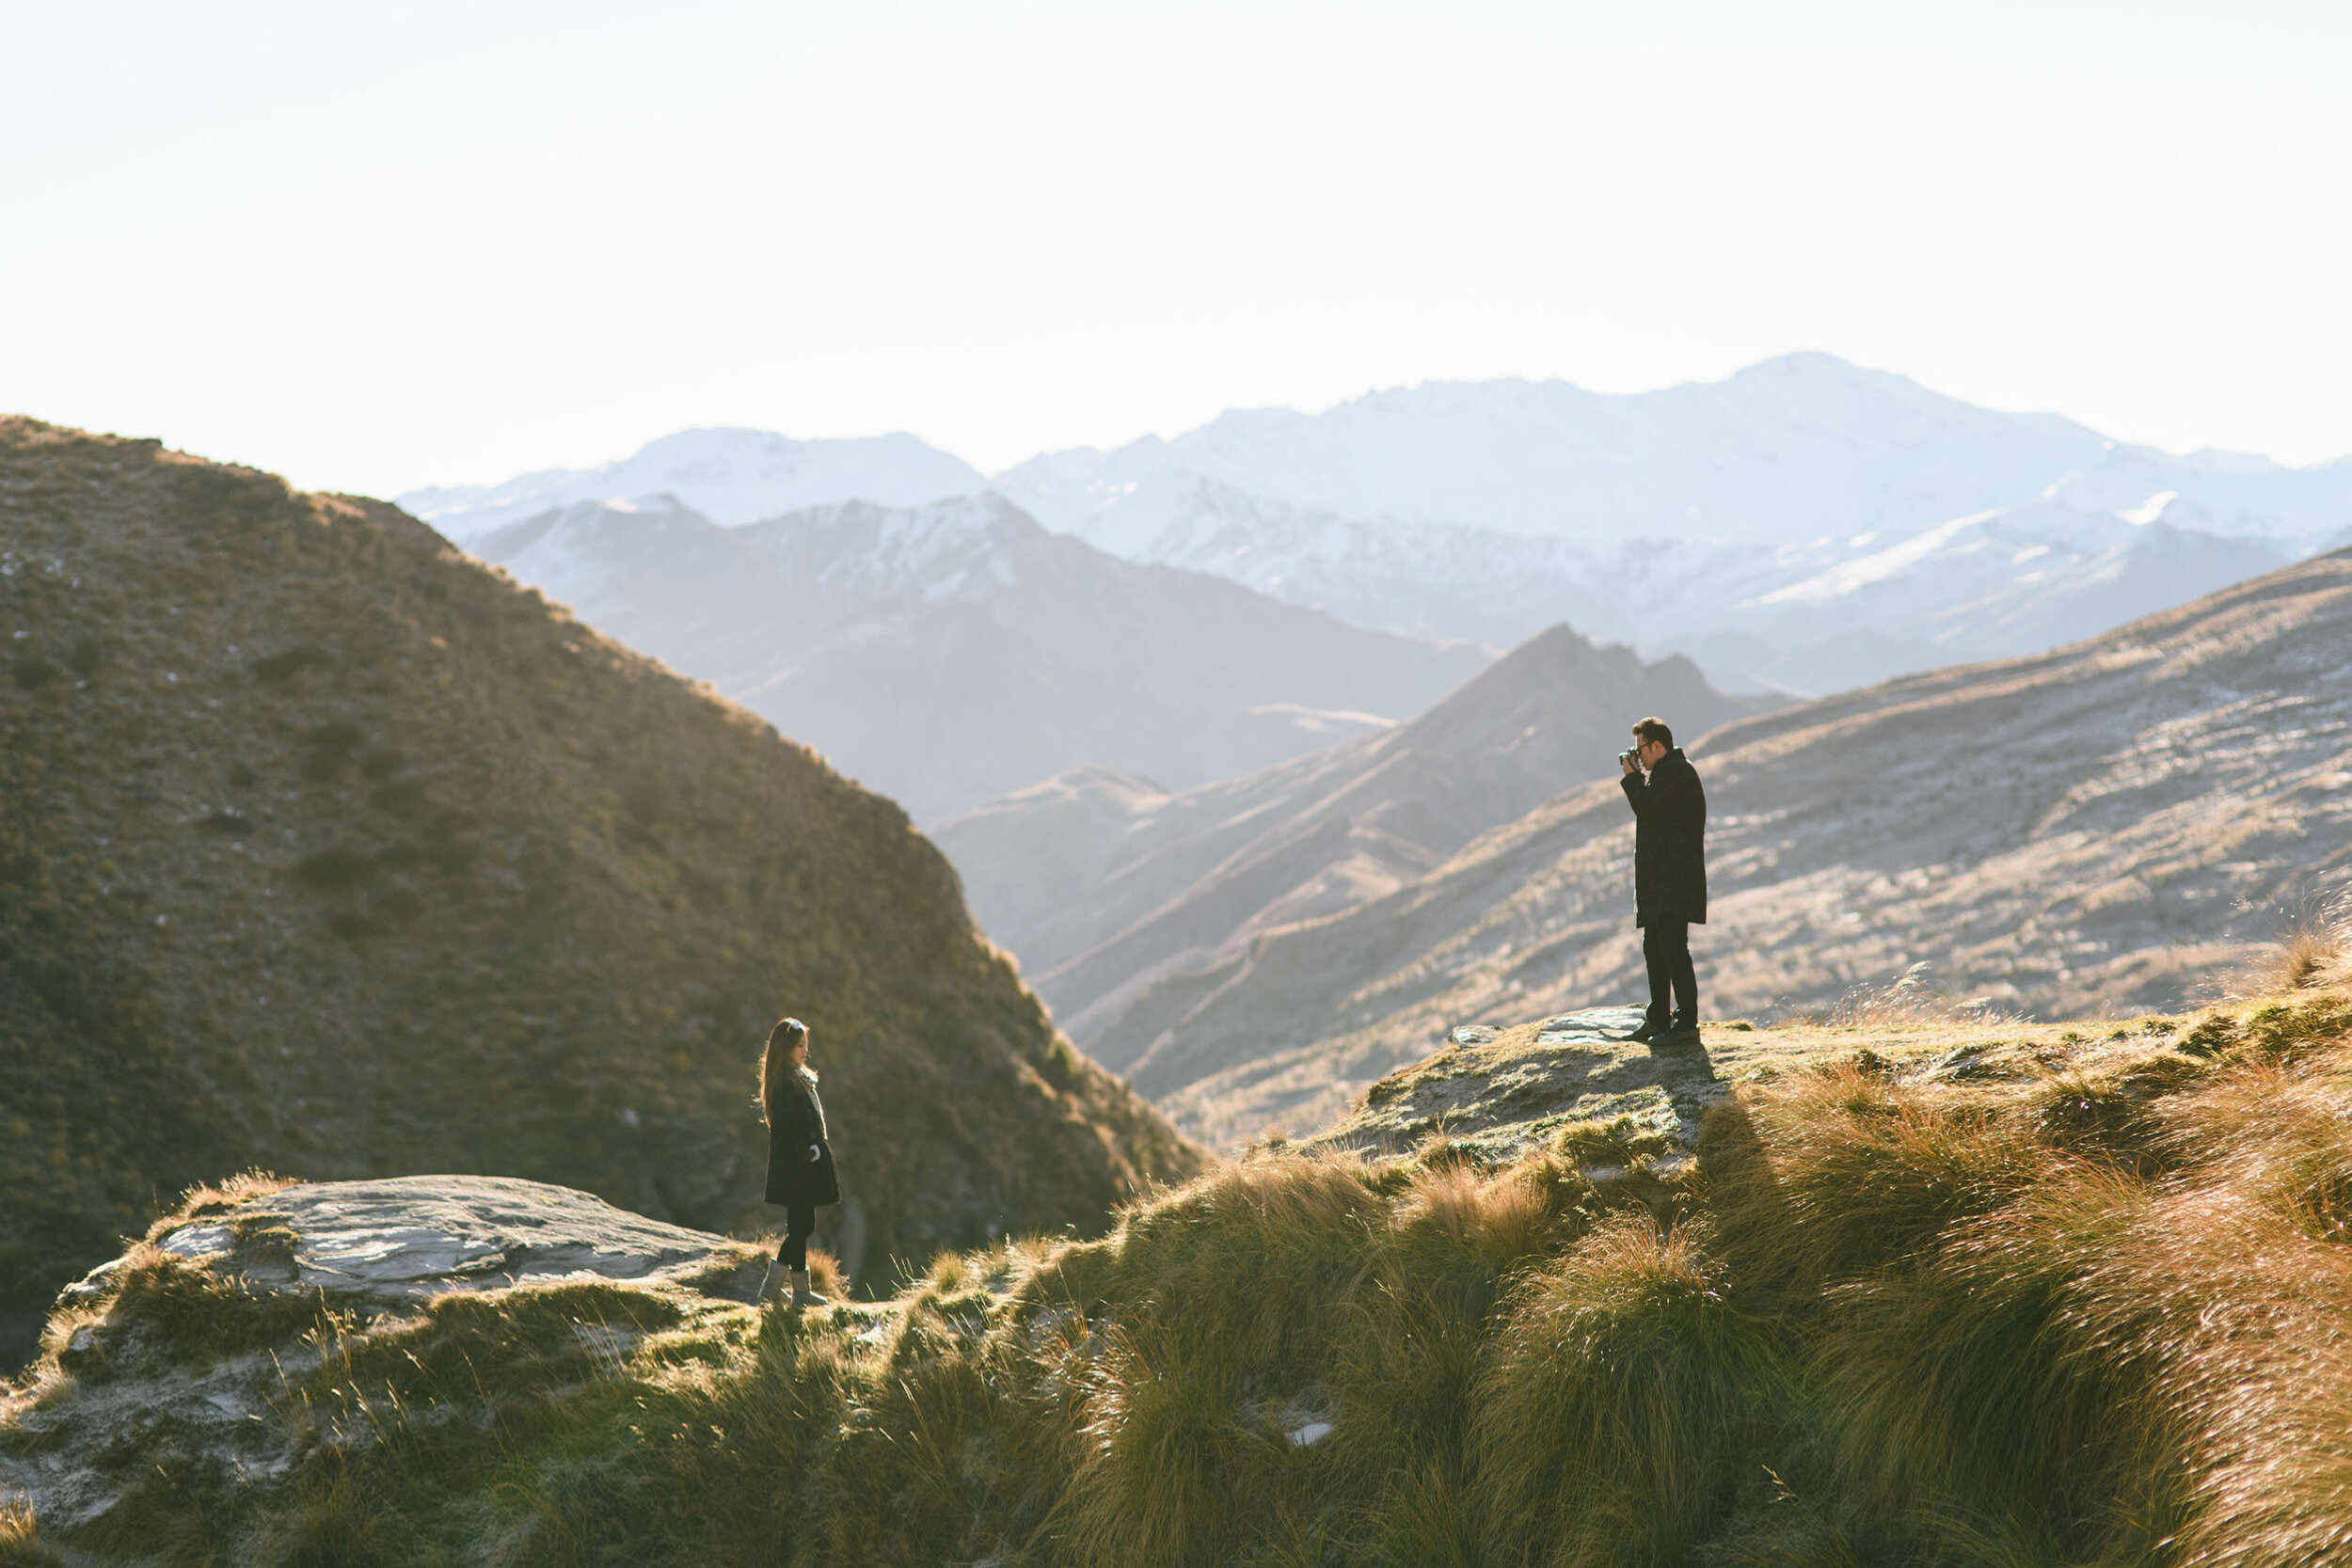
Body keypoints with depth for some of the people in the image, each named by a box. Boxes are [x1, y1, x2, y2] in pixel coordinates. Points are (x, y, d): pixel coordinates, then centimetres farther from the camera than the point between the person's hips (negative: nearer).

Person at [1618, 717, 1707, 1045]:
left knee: (1672, 947, -12)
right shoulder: (1668, 771, 21)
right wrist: (1637, 777, 14)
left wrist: (1632, 776, -2)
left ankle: (1687, 1022, -12)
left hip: (1674, 878, -11)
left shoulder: (1676, 772, -12)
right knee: (1654, 948, 14)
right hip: (1660, 880, 11)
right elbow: (1651, 808, 22)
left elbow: (1645, 807, -18)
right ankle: (1658, 1021, 20)